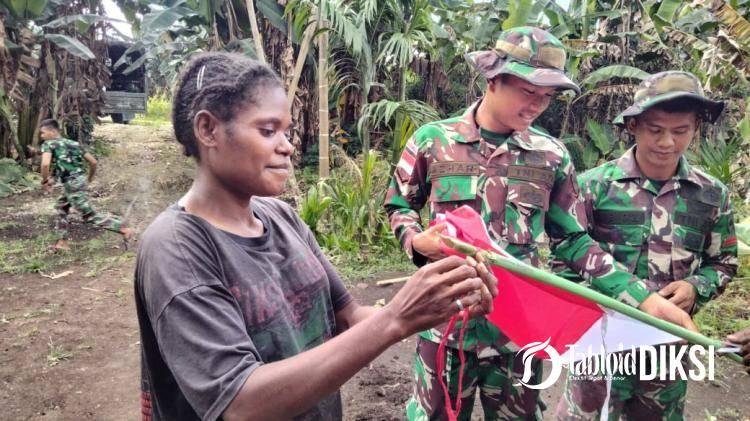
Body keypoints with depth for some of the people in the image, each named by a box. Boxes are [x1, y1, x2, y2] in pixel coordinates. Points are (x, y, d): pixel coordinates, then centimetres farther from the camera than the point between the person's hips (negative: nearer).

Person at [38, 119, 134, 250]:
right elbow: (93, 161, 12)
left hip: (72, 184, -9)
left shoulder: (48, 145, -5)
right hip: (79, 180, 9)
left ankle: (125, 230, -9)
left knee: (90, 215, -5)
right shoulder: (74, 144, 15)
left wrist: (45, 181, -8)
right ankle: (62, 242, 28)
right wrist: (90, 177, 28)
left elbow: (45, 164, -24)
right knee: (61, 208, 25)